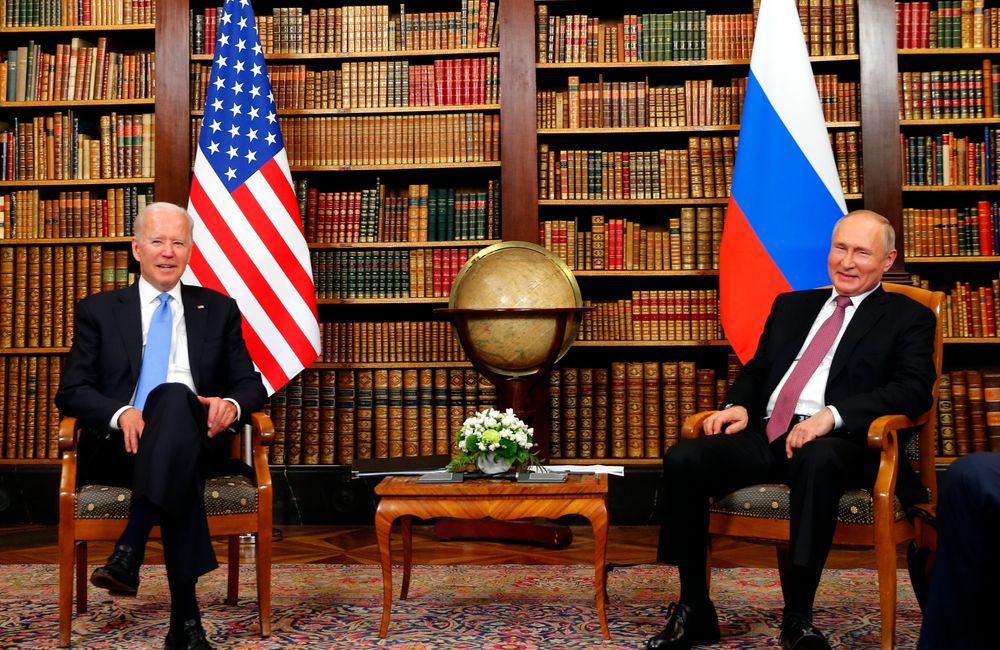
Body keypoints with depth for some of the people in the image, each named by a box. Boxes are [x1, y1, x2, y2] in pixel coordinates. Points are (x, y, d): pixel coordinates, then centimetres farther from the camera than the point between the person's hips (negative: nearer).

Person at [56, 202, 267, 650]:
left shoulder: (219, 310, 18)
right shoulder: (98, 311, 15)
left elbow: (250, 383, 14)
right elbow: (70, 391, 6)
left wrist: (232, 404, -13)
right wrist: (121, 412, -18)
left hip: (195, 443, 1)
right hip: (121, 445, 0)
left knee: (175, 396, -38)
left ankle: (129, 551, -44)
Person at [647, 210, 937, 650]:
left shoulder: (907, 317, 11)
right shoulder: (791, 305, 26)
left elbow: (914, 389, -4)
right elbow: (756, 369, 26)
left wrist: (832, 415, -19)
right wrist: (738, 405, 1)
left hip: (835, 443, -4)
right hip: (765, 435, 5)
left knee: (817, 460, -41)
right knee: (682, 460, -23)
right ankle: (694, 610, -13)